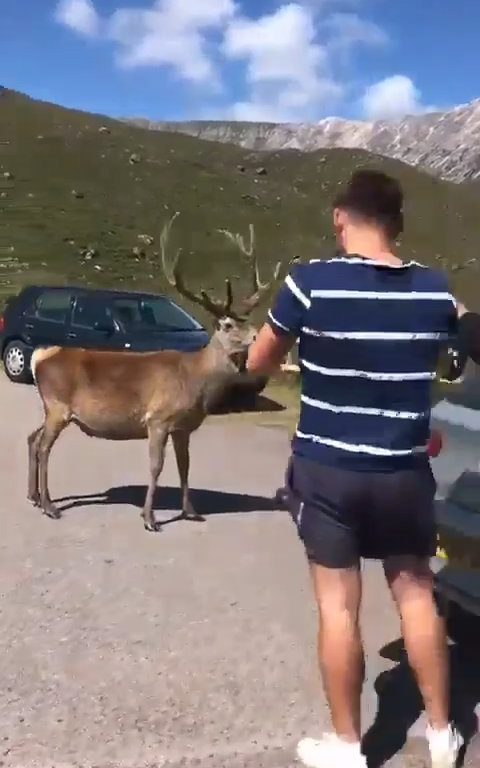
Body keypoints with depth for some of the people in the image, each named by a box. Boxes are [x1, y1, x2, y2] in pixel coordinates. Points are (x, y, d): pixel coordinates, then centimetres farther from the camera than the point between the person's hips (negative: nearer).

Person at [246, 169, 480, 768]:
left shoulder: (311, 282, -13)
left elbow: (258, 364, -1)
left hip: (326, 470, -3)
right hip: (404, 472, 3)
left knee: (339, 606, 9)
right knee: (416, 595, 18)